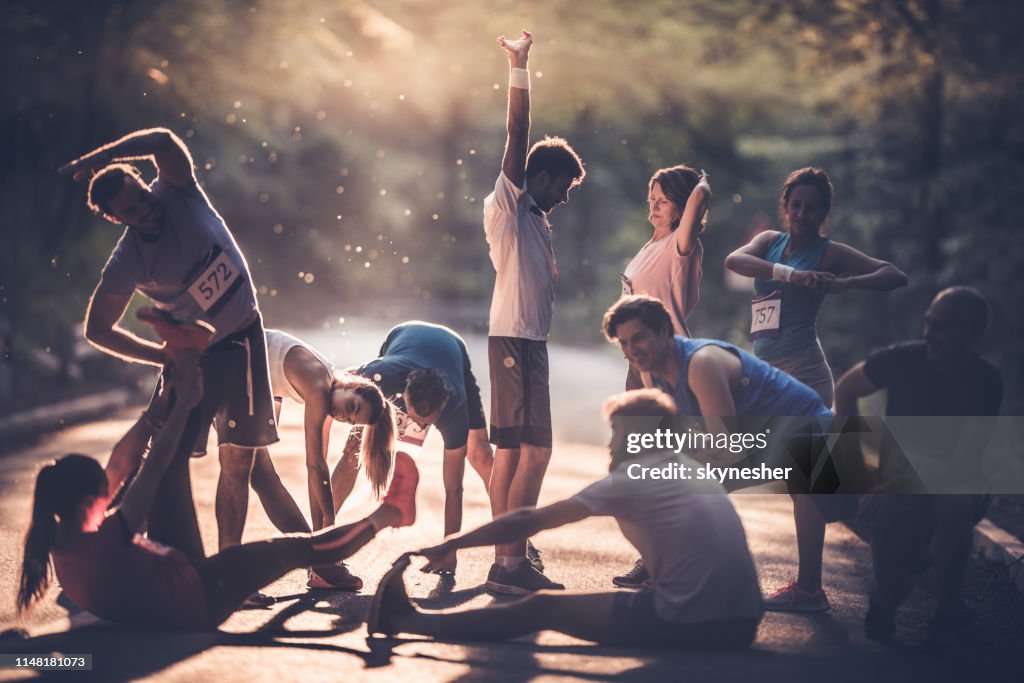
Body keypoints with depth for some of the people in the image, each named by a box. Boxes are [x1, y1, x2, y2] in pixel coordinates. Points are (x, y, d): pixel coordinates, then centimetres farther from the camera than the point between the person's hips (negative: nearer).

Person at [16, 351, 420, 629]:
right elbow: (153, 469, -28)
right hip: (198, 602, -8)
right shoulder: (105, 542, -36)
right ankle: (391, 511, 12)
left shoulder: (58, 543, -10)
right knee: (299, 549, -1)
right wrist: (184, 404, -19)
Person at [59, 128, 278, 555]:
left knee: (239, 459, 5)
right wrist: (162, 356, -11)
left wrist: (102, 156, -34)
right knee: (173, 456, -14)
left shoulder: (177, 192, -12)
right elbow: (98, 329, -9)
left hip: (245, 339, 3)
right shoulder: (126, 263, -17)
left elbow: (164, 142, -30)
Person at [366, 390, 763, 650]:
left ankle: (408, 620, 11)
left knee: (543, 608, 5)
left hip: (686, 625, -6)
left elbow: (528, 523, 3)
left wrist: (447, 546, 11)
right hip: (740, 625, 6)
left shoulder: (628, 481, 0)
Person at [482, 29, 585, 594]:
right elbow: (517, 137, -13)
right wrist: (519, 70, -18)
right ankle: (510, 560, -11)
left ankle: (508, 562, 11)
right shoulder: (507, 204, -3)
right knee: (534, 449, -12)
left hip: (529, 341, 9)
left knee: (511, 451, 8)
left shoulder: (536, 221, 22)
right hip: (513, 339, -9)